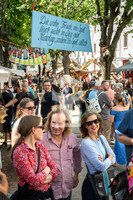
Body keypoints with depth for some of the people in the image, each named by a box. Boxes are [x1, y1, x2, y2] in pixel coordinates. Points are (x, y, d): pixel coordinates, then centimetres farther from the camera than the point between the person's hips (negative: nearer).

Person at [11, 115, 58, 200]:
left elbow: (54, 168, -1)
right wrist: (46, 170, -9)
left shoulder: (41, 147, 1)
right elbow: (34, 181, -24)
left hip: (47, 192, 6)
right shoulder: (19, 152, -21)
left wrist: (46, 179, -19)